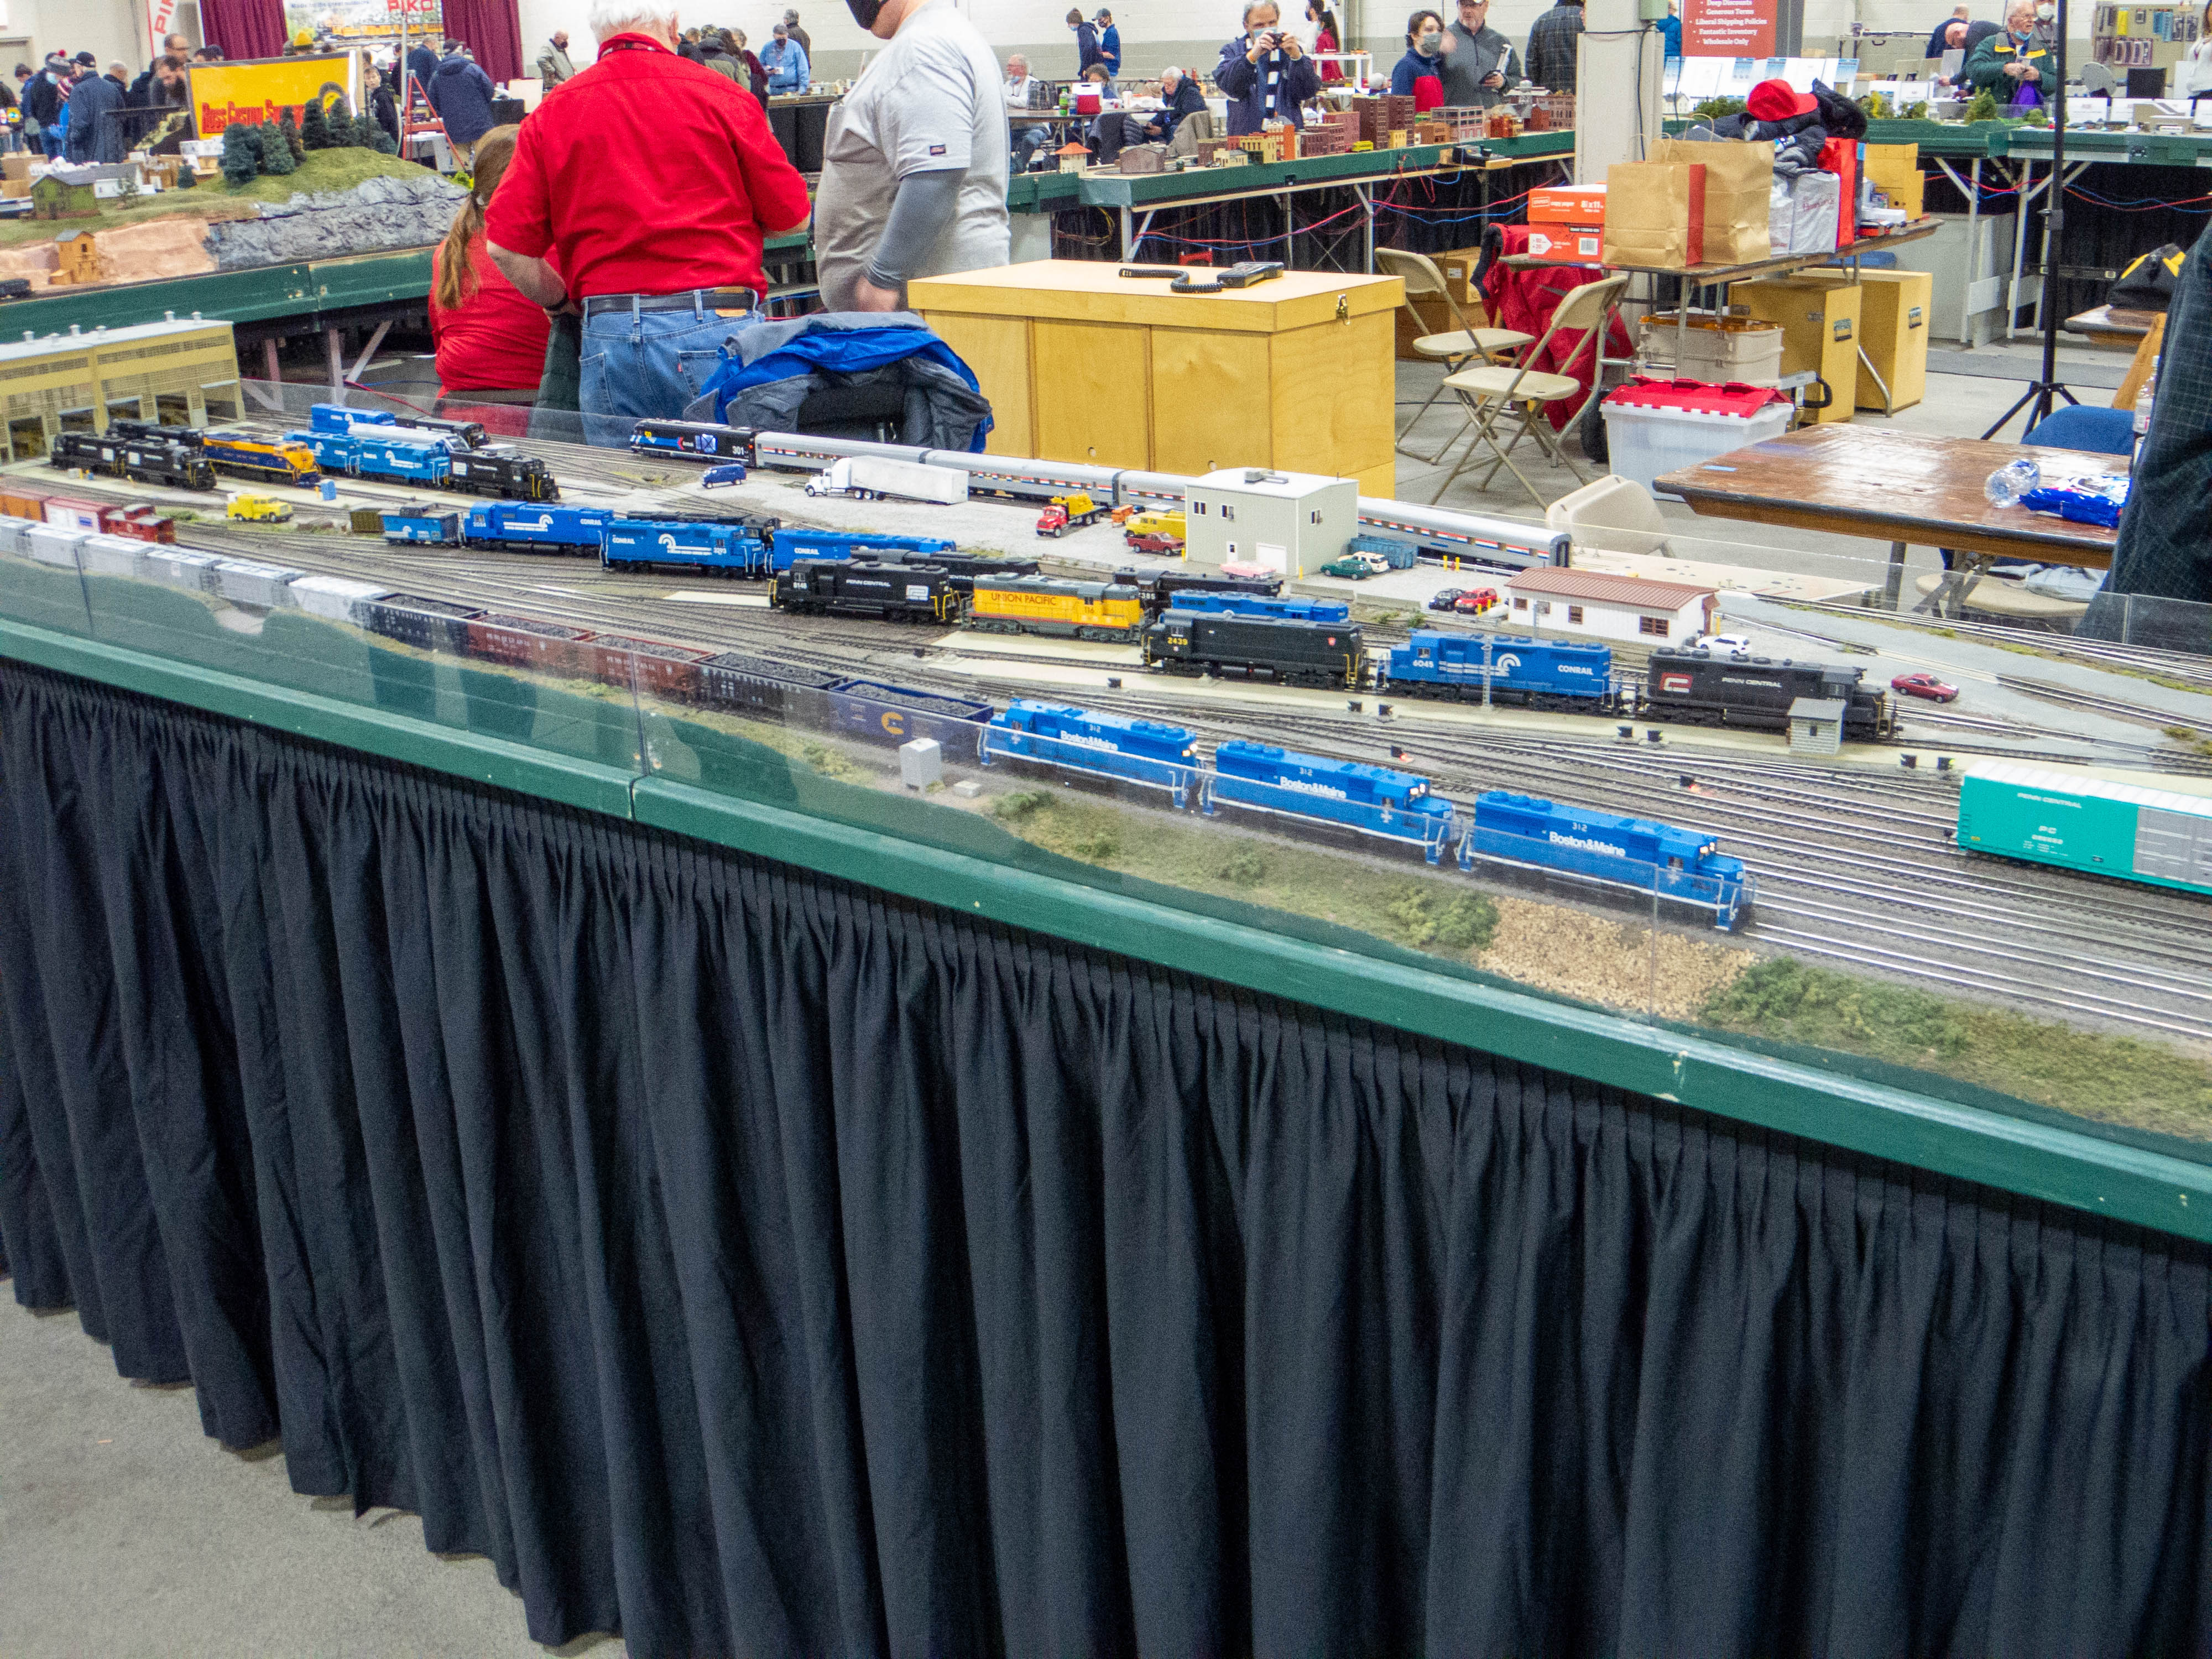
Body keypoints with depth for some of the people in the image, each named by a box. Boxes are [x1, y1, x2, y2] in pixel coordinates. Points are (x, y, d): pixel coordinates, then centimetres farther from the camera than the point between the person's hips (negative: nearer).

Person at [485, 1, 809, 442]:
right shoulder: (719, 95, 2)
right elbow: (792, 216, 6)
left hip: (609, 336, 2)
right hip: (720, 325, -2)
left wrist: (563, 301, 20)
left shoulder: (553, 112, 7)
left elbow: (504, 245, 3)